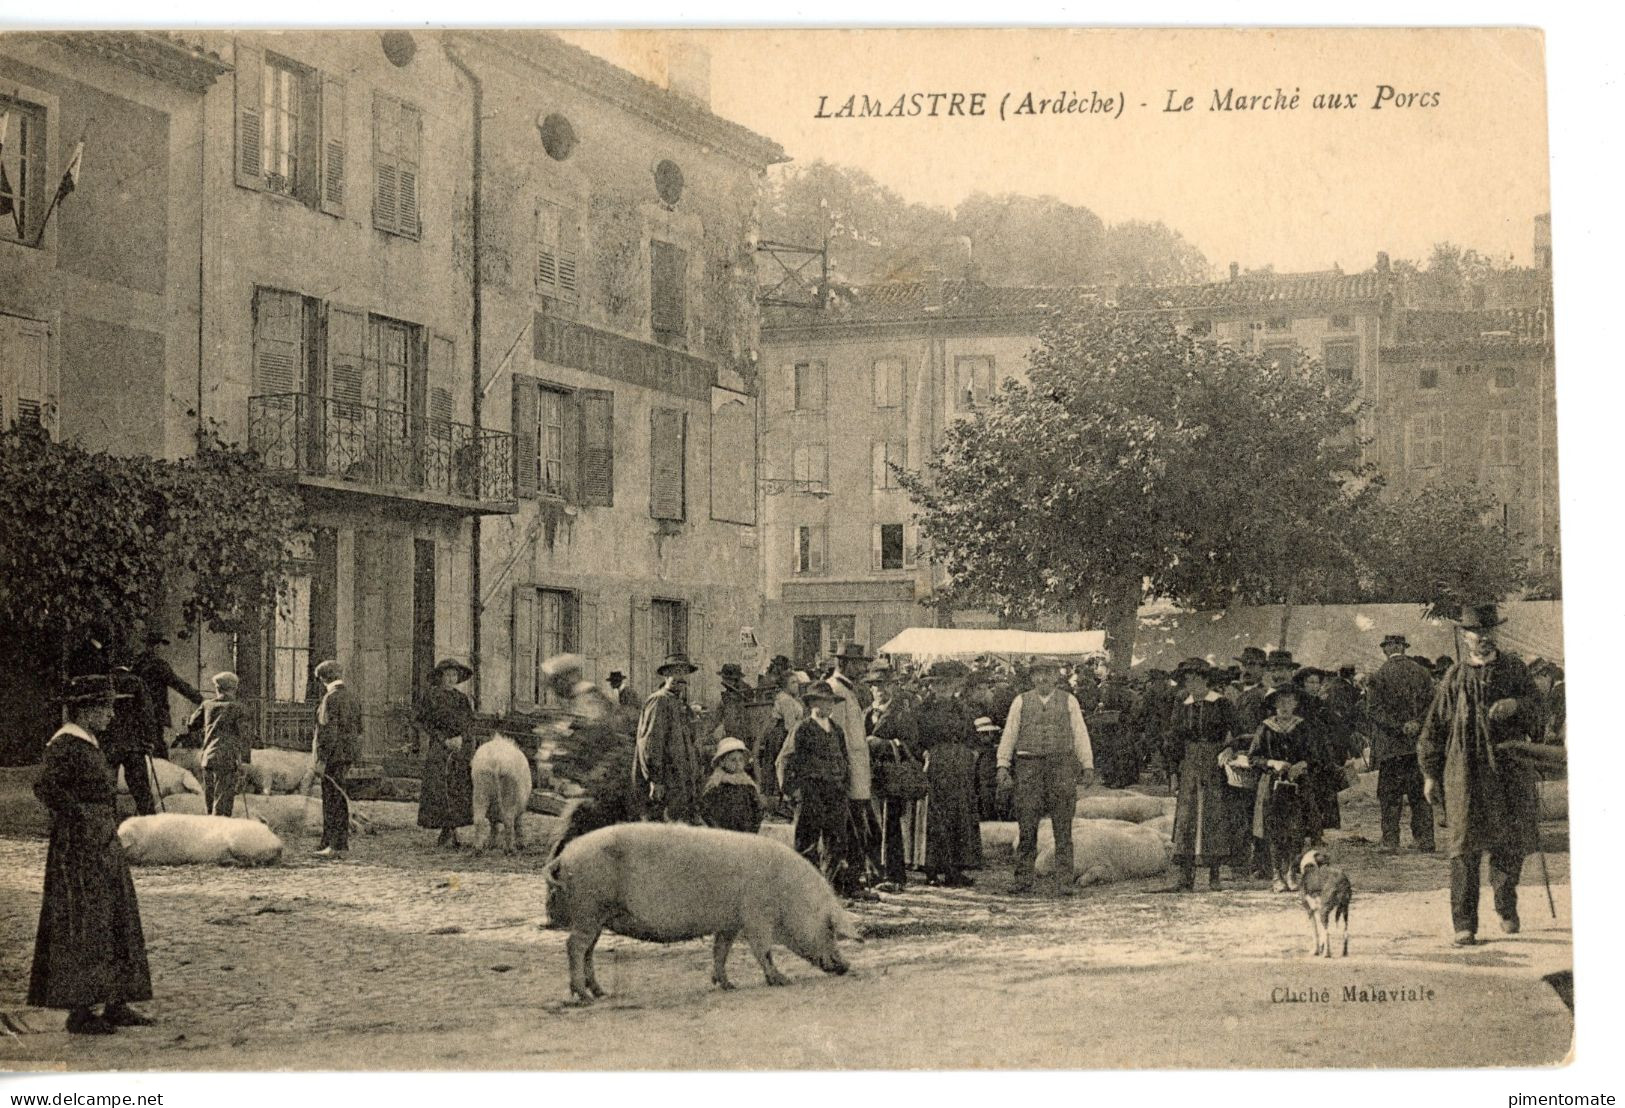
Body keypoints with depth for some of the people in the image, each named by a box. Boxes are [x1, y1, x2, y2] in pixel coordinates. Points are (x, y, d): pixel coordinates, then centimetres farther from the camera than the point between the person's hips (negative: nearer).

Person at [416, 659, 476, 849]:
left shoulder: (463, 698, 14)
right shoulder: (429, 696, 2)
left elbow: (470, 725, 10)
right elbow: (423, 723, -2)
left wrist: (460, 738, -10)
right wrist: (445, 740, -11)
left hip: (461, 749, 4)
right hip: (437, 749, -4)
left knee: (458, 790, -2)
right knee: (439, 790, -10)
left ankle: (448, 832, 4)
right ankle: (448, 833, -8)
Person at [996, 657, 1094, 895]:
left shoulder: (1069, 701, 10)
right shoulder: (1021, 702, 10)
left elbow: (1080, 735, 8)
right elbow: (1009, 735, 9)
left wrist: (1088, 767, 1)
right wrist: (1003, 766, 0)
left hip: (1062, 768, 0)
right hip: (1029, 767, 0)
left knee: (1063, 829, -1)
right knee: (1027, 827, -2)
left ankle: (1064, 883, 0)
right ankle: (1023, 879, 6)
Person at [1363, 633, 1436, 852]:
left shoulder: (1378, 676, -6)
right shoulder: (1422, 673, 4)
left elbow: (1375, 710, -12)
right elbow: (1432, 704, 1)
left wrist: (1400, 726, -12)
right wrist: (1417, 723, -5)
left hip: (1390, 745, -3)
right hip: (1419, 744, 3)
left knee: (1390, 793, 3)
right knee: (1420, 793, 10)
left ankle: (1390, 840, 2)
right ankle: (1424, 839, 10)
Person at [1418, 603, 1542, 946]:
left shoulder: (1514, 670, 9)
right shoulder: (1455, 677, 4)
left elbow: (1536, 705, 9)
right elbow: (1434, 727, 8)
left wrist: (1516, 705, -13)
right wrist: (1430, 773, 6)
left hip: (1510, 770, 2)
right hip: (1465, 772, -2)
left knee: (1512, 843, 7)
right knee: (1465, 846, -8)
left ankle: (1507, 907, 33)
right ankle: (1464, 924, -6)